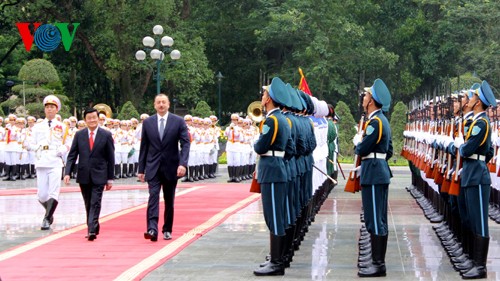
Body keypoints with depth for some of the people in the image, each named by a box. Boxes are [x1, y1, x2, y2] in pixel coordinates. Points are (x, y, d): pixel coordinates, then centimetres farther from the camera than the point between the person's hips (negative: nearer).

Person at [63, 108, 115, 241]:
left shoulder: (106, 135, 0)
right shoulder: (79, 135, 5)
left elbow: (110, 158, 2)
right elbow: (72, 155, 5)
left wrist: (110, 178, 0)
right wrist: (68, 173, -8)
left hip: (99, 176, -3)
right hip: (84, 176, 3)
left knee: (95, 204, -11)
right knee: (88, 205, 11)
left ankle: (92, 230, -16)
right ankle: (93, 228, 24)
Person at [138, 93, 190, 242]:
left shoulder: (179, 121, -2)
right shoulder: (147, 122, 4)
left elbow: (185, 143, -7)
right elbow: (144, 147, 7)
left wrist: (183, 163, -21)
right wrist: (141, 169, 5)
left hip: (171, 167, 0)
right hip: (153, 168, 0)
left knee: (169, 200, 9)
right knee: (153, 196, -14)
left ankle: (167, 230, 20)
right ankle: (152, 229, -25)